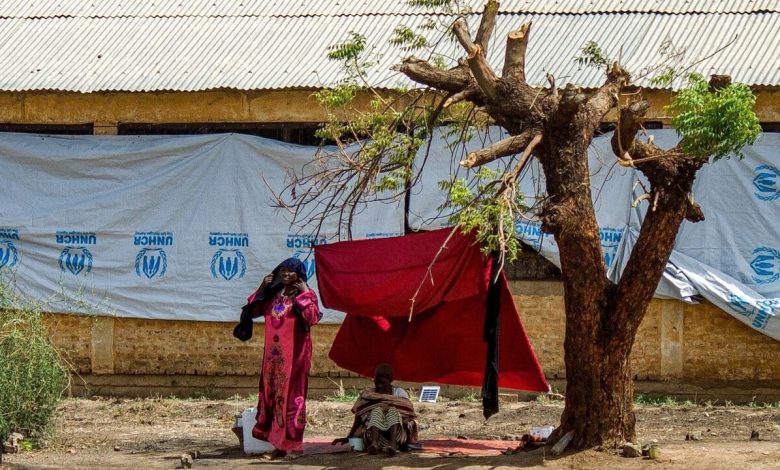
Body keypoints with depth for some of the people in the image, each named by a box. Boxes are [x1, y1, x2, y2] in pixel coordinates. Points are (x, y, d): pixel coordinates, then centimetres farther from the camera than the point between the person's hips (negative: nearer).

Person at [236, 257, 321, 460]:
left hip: (294, 354, -6)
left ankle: (293, 445, -3)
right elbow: (252, 311, 11)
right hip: (273, 354, 6)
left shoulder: (305, 295, -2)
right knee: (272, 396, 5)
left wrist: (305, 293, -15)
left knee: (291, 397, -6)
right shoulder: (272, 294, 14)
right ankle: (279, 444, 10)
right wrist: (261, 289, 6)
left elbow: (312, 318, -19)